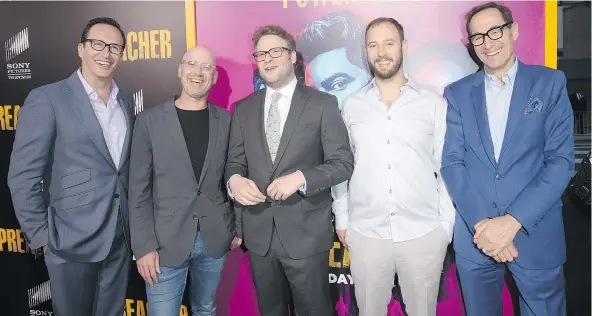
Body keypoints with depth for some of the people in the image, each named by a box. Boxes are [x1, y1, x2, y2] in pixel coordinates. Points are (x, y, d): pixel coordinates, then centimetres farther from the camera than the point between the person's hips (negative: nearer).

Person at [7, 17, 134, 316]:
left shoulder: (126, 101, 8)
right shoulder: (47, 99, -10)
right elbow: (23, 176, -11)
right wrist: (41, 236, -10)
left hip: (120, 237, 5)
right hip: (72, 240, -5)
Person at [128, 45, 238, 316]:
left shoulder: (226, 121, 3)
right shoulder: (150, 121, -3)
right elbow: (139, 190, -3)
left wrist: (237, 227, 7)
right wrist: (144, 245, -8)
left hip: (215, 240, 2)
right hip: (166, 242, -2)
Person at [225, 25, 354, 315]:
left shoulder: (322, 104, -4)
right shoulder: (243, 109, 8)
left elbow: (343, 163, -7)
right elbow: (235, 162, 9)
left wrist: (300, 178, -23)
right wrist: (234, 180, -14)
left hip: (306, 232, -3)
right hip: (258, 232, 4)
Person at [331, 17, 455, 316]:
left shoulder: (434, 103, -1)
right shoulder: (352, 105, 3)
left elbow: (446, 167, 2)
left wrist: (447, 223, 1)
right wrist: (341, 219, 6)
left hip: (424, 233, -1)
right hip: (365, 233, 1)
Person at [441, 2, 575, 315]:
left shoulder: (550, 83, 1)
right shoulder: (457, 93, 5)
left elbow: (561, 160, -7)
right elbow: (451, 162, -2)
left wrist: (513, 221, -16)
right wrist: (481, 223, -14)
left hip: (536, 235, -1)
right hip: (474, 235, 1)